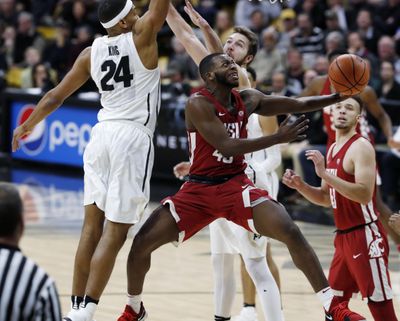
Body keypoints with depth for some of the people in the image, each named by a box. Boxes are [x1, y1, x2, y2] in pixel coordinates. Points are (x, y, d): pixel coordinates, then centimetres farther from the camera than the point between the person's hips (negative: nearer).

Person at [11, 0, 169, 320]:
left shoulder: (91, 53, 9)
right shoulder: (141, 36, -3)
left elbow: (56, 96, 14)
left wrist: (26, 126, 28)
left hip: (102, 134, 5)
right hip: (133, 137, -5)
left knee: (92, 226, 10)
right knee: (115, 232, -6)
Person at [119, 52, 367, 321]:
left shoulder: (247, 100, 3)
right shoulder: (199, 104, -14)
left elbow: (299, 104, 8)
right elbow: (227, 146, -23)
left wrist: (340, 96, -3)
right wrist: (278, 138, -25)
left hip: (237, 186, 3)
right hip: (199, 189, -3)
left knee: (291, 233, -17)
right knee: (142, 244, -11)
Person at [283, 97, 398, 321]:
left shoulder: (361, 147, -14)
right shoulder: (333, 149, 14)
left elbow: (365, 195, -26)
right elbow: (327, 198, 21)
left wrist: (325, 174, -29)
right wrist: (300, 186, 3)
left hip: (366, 235, -9)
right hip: (344, 236, 9)